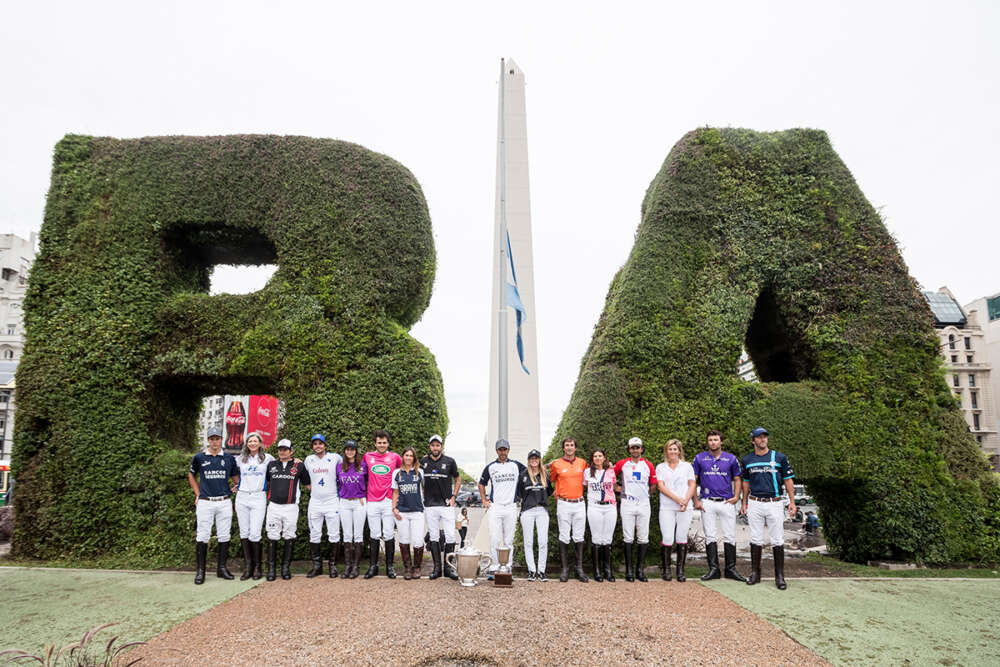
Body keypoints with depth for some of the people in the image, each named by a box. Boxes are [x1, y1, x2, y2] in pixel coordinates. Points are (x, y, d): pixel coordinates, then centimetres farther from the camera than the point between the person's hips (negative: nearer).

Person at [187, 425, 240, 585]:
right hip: (205, 502, -1)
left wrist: (232, 489, 2)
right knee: (202, 536, -2)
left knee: (224, 536, 5)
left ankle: (222, 568, 15)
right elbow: (191, 475, 18)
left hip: (224, 502, 1)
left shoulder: (229, 458, 6)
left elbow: (236, 478, 17)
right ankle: (200, 570, 7)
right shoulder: (199, 457, 3)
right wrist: (198, 494, 11)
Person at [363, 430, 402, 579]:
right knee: (374, 535, 5)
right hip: (372, 502, 1)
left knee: (389, 535, 1)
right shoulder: (367, 456, 6)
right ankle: (373, 565, 14)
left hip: (389, 501, -1)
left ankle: (390, 566, 11)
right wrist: (363, 495, 14)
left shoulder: (395, 457, 3)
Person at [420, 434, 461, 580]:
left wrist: (453, 497, 2)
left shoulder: (449, 461, 0)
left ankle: (448, 567, 6)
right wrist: (422, 496, 7)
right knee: (433, 537, 5)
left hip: (447, 505, -1)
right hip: (430, 506, 1)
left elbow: (457, 479, 11)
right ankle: (437, 567, 13)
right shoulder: (423, 462, 4)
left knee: (450, 536, -3)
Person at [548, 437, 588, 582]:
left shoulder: (582, 463, 7)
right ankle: (565, 568, 7)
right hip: (564, 504, -2)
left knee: (579, 536, 4)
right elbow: (552, 480, 16)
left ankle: (579, 567, 12)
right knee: (564, 536, -1)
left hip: (579, 504, 2)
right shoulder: (556, 464, 1)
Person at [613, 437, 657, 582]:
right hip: (627, 505, -1)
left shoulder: (648, 465, 6)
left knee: (643, 539, 2)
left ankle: (640, 570, 11)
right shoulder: (622, 464, 3)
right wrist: (621, 488, 6)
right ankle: (629, 570, 6)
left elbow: (653, 484, 12)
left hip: (644, 505, 1)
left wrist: (643, 493, 8)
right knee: (628, 538, -1)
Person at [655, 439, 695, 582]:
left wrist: (686, 500, -9)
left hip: (685, 508, 1)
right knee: (667, 538, -7)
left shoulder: (687, 466, 13)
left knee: (682, 538, 1)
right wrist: (677, 499, -12)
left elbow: (692, 485, 8)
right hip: (667, 508, -1)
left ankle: (680, 570, 8)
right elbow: (661, 486, 0)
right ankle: (666, 569, 4)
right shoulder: (660, 467, 10)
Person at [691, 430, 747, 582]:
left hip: (727, 502, 1)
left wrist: (736, 496, -2)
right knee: (710, 536, 2)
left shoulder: (731, 459, 7)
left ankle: (731, 569, 11)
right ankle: (713, 569, 9)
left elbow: (737, 479, 13)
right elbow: (692, 480, 5)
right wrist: (696, 500, -2)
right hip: (707, 503, 0)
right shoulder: (699, 458, 5)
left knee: (730, 536, 2)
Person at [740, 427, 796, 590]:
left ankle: (780, 576, 8)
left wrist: (792, 501, -3)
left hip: (774, 503, -2)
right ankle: (755, 573, 13)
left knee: (777, 540, 0)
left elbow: (788, 480, 4)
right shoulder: (747, 460, 8)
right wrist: (744, 503, 15)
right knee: (756, 539, 6)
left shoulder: (779, 457, 1)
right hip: (755, 504, 2)